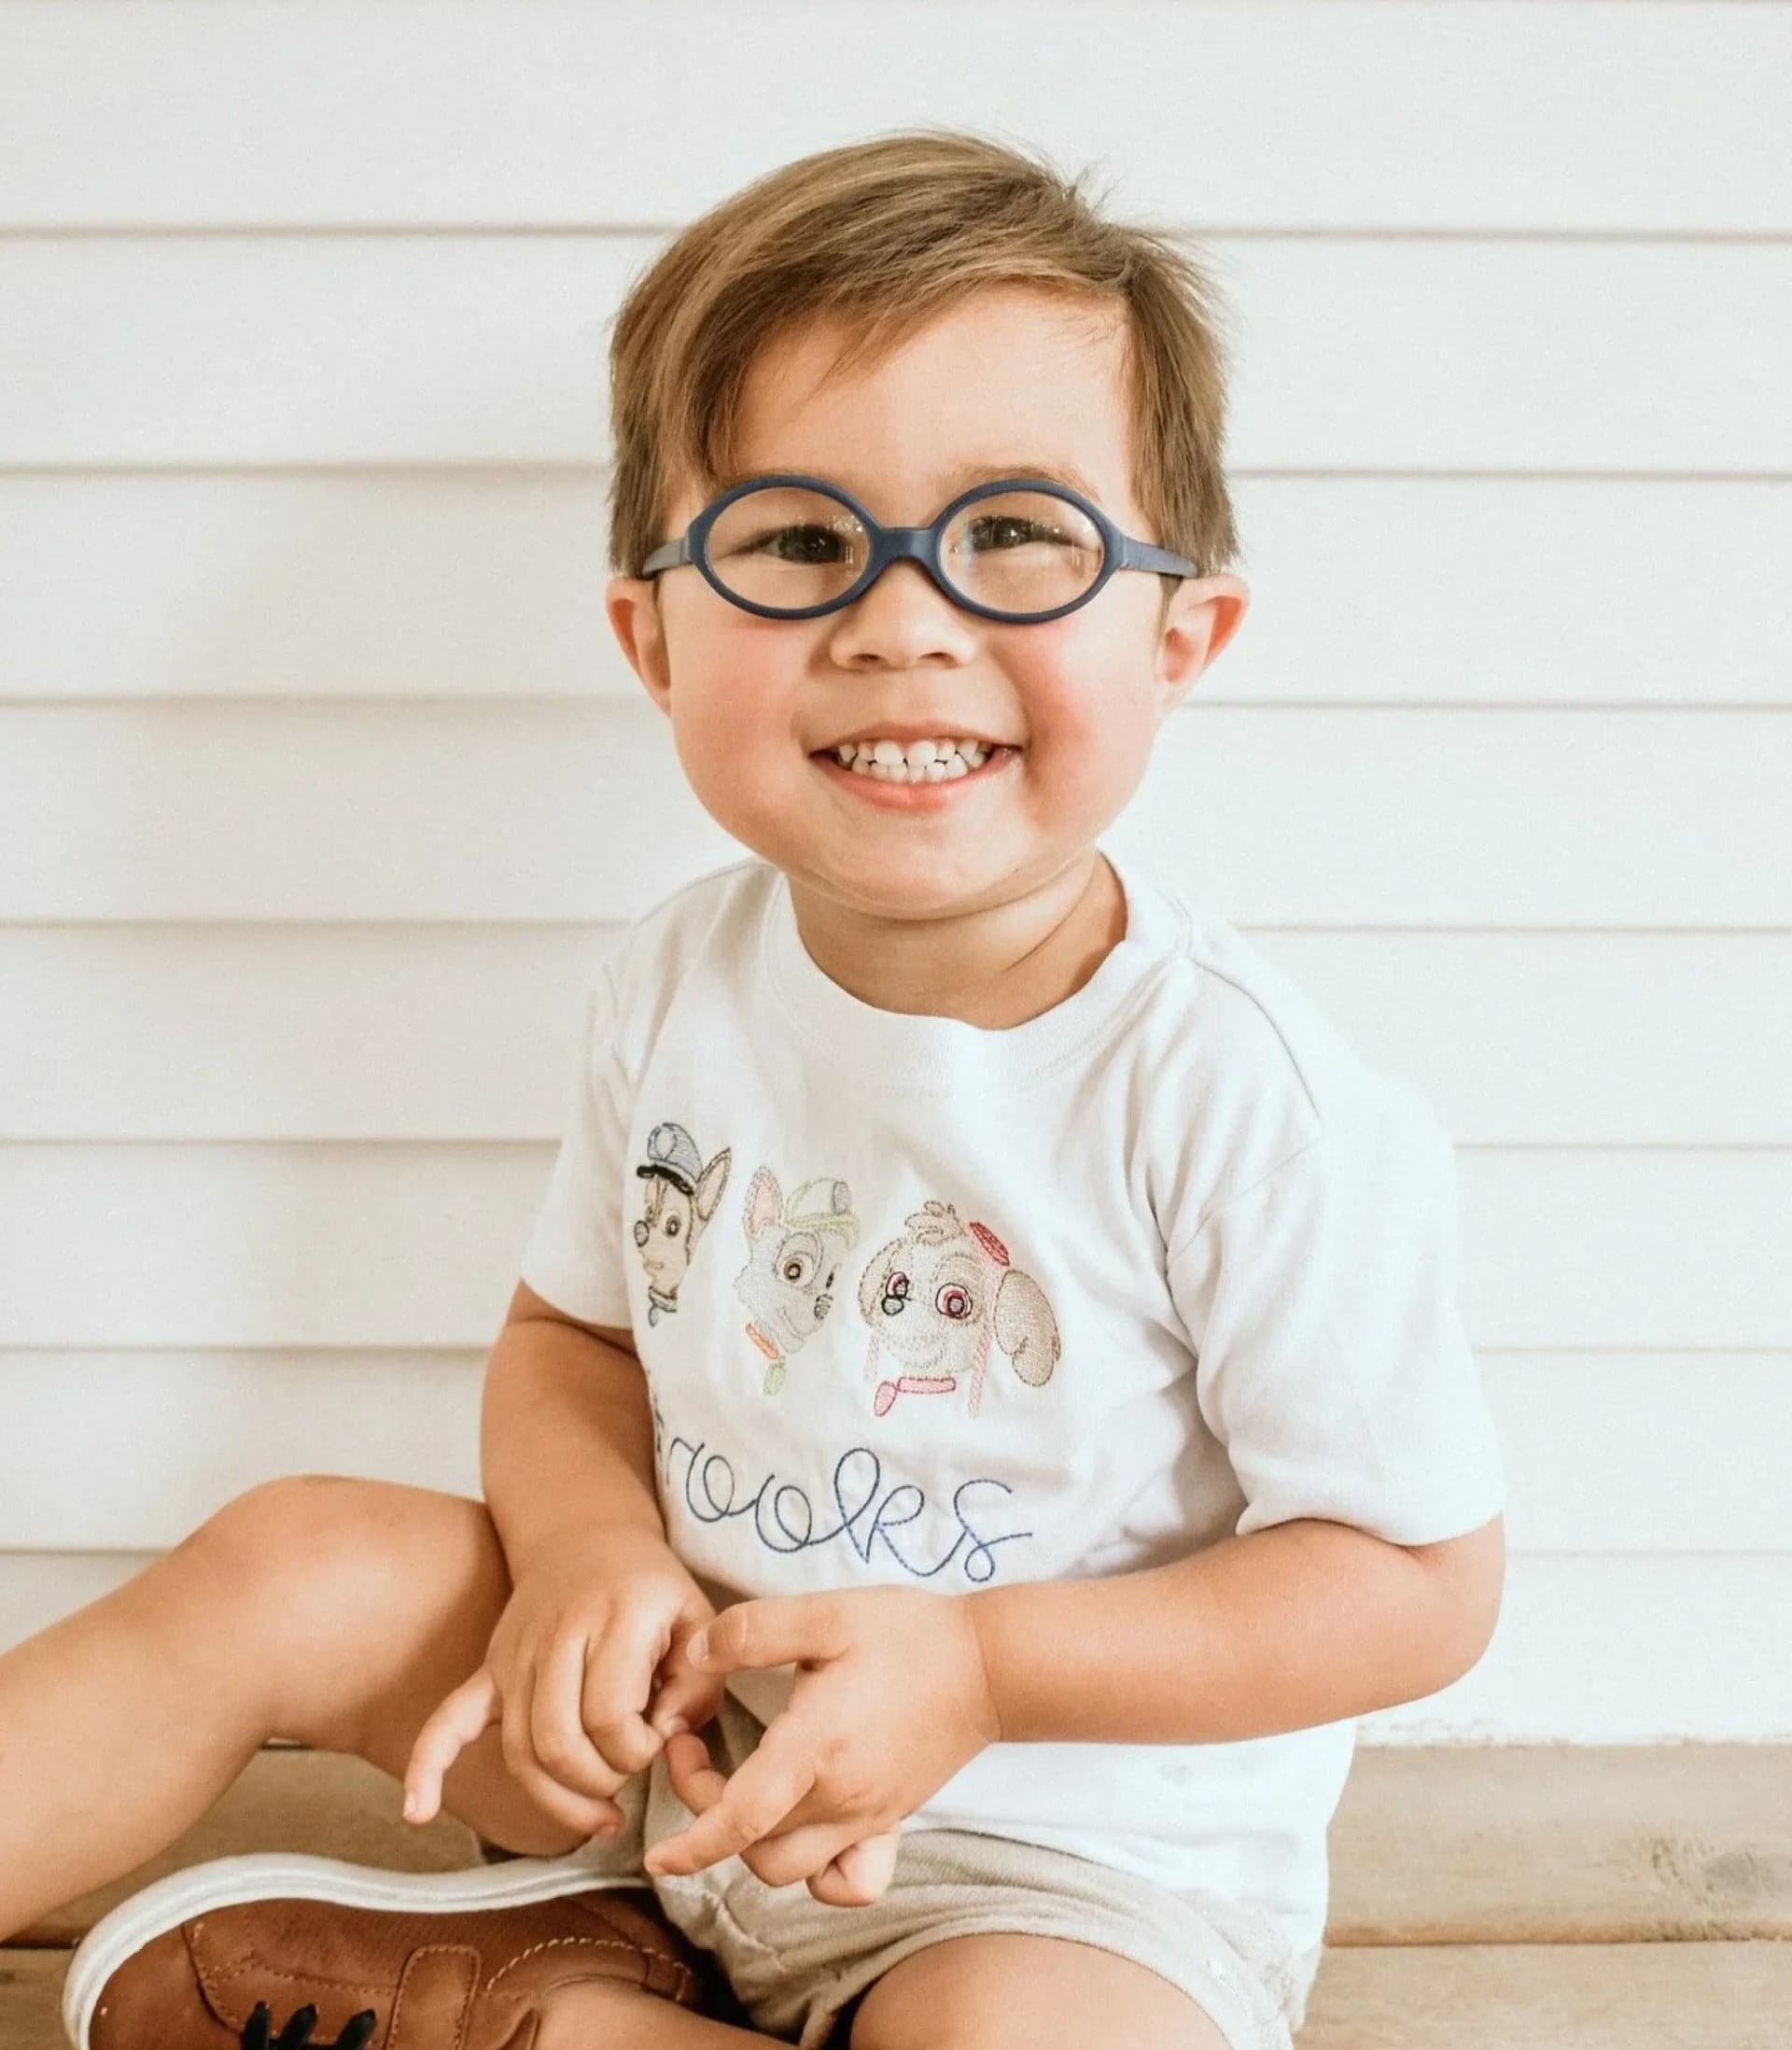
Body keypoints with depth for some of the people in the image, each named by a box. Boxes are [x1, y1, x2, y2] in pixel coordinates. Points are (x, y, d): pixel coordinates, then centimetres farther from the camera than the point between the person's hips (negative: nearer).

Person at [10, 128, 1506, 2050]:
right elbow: (571, 1334, 7)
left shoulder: (1240, 1096, -24)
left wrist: (972, 1664, -25)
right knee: (287, 1565, -5)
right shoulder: (675, 985, -7)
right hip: (687, 1741, 5)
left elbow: (1421, 1578, -16)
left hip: (1073, 1853, -4)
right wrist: (589, 1553, -15)